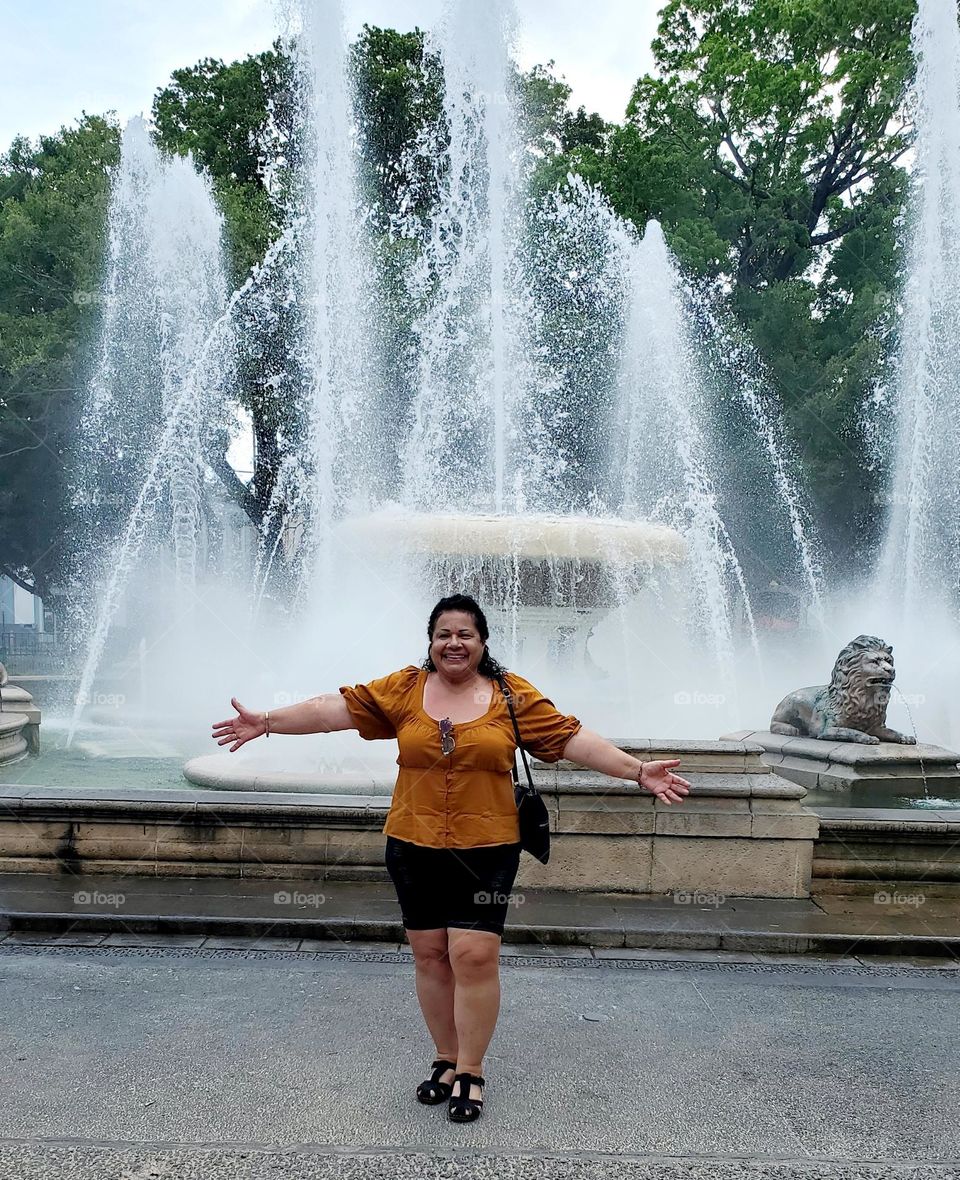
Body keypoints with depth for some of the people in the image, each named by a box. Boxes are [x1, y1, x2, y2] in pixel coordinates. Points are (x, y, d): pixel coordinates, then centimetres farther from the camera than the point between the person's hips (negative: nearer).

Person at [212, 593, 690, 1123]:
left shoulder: (513, 696, -1)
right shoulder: (403, 690, 1)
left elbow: (572, 737, -3)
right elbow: (338, 708, -1)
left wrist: (638, 771, -8)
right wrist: (267, 722, -5)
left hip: (486, 848, -2)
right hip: (414, 846, 2)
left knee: (475, 956, -4)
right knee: (429, 955, 11)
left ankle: (471, 1070, 17)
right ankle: (446, 1058, 31)